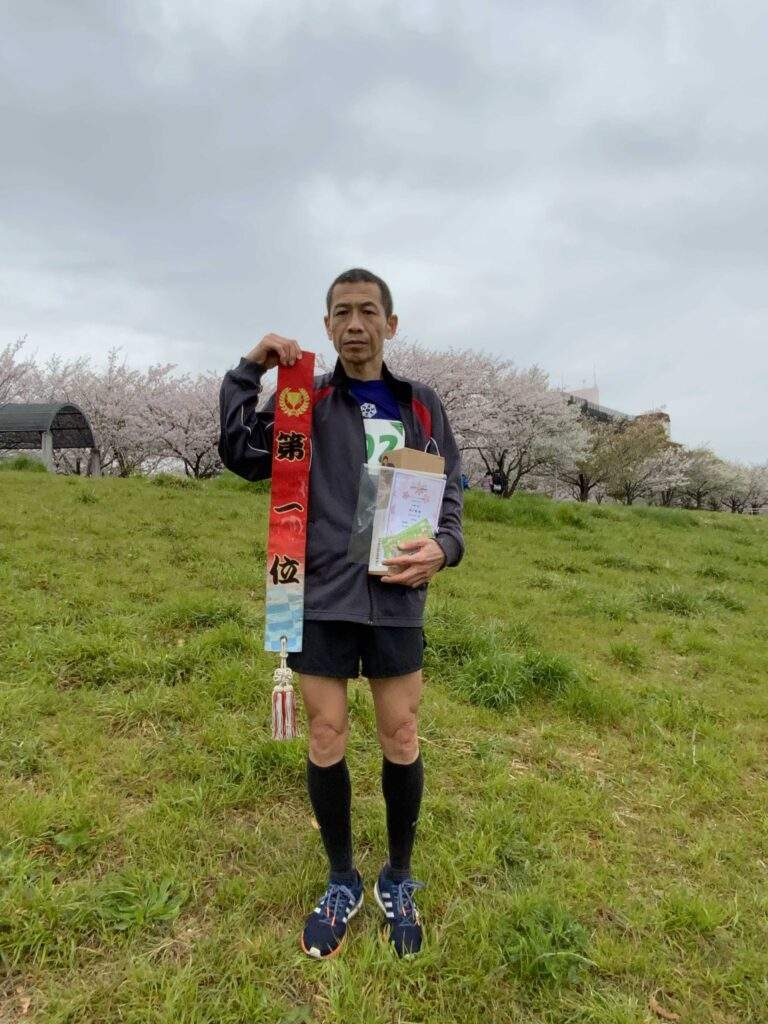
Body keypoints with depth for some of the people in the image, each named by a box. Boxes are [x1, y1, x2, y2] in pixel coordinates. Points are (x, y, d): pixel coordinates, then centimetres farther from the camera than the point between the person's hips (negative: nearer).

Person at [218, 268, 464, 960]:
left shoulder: (421, 405, 8)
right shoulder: (305, 398, 5)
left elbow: (451, 489, 9)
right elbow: (244, 457, -5)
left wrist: (443, 547, -10)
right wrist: (249, 373, -12)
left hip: (395, 598, 1)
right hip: (322, 596, 0)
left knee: (401, 739, 9)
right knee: (326, 740, 9)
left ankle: (398, 881, 35)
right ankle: (342, 882, 33)